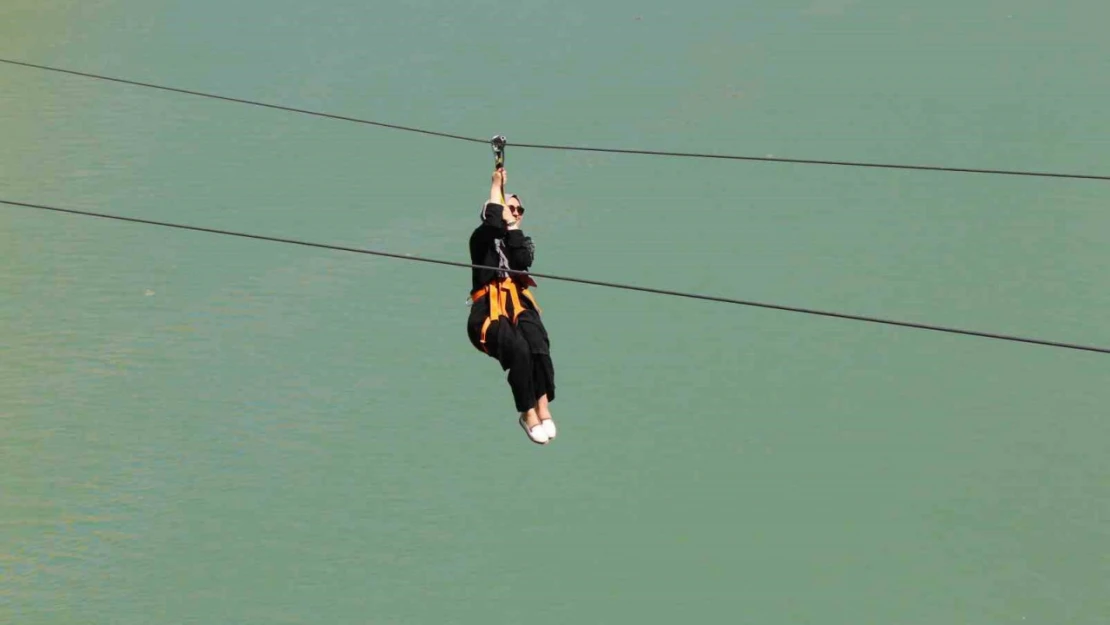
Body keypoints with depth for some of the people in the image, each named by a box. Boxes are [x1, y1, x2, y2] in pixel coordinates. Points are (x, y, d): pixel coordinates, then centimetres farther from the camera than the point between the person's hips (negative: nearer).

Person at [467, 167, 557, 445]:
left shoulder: (523, 242, 23)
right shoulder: (482, 239, 13)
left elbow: (522, 261, -1)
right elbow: (492, 224, -12)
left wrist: (513, 226, 3)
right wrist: (497, 187, 0)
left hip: (518, 304, 3)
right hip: (489, 310, -3)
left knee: (537, 341, -32)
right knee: (518, 348, -32)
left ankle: (542, 406, -38)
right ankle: (528, 413, -25)